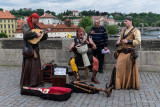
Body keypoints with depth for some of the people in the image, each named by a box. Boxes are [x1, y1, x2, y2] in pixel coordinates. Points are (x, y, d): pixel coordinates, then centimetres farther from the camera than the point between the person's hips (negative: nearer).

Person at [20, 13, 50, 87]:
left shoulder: (36, 27, 15)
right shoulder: (25, 26, -4)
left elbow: (42, 38, 15)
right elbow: (26, 33, -26)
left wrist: (45, 33, -2)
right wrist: (36, 34, -21)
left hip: (35, 48, 7)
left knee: (36, 65, 9)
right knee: (28, 65, -4)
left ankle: (35, 81, 20)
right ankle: (25, 83, 7)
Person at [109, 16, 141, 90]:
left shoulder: (135, 31, -1)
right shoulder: (123, 31, 19)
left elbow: (138, 41, -14)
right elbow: (119, 40, 26)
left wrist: (128, 41, -17)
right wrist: (118, 43, 2)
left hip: (130, 53, -5)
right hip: (121, 52, 5)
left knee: (129, 69, 3)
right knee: (117, 68, -1)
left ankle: (129, 85, 19)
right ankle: (115, 84, 7)